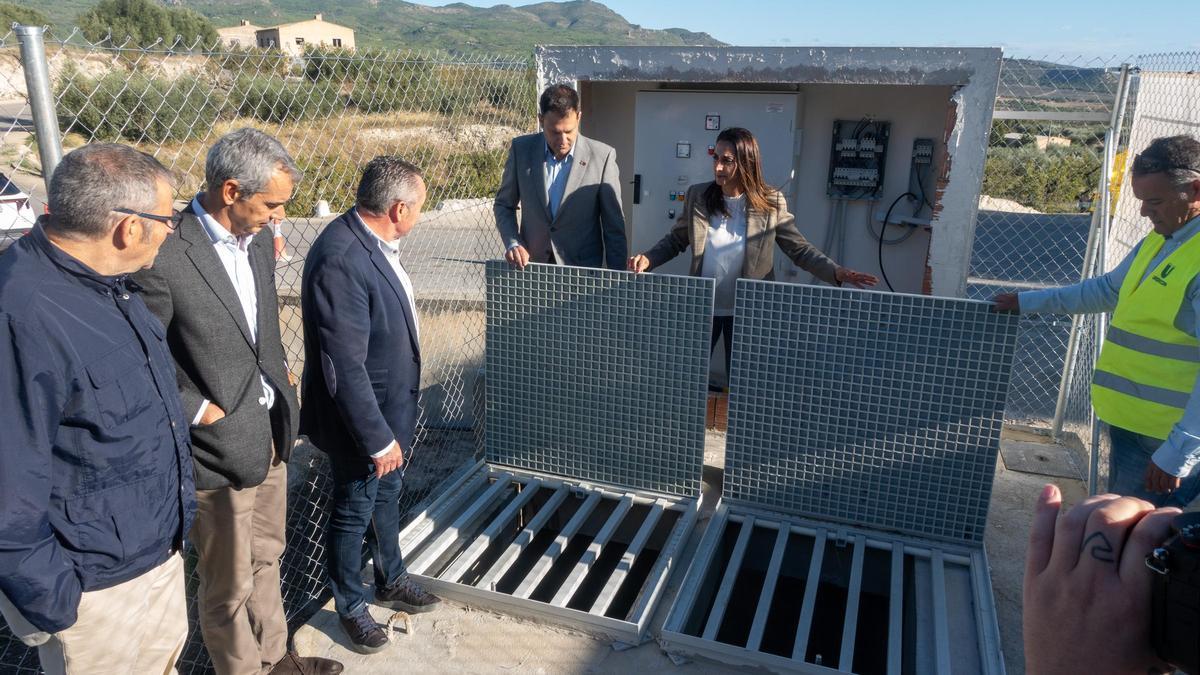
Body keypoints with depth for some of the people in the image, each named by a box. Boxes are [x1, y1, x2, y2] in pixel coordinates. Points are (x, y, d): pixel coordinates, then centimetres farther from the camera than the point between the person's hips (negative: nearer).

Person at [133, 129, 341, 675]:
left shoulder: (257, 239, 2)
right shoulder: (164, 257, -23)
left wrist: (280, 394, 7)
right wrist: (197, 410, -16)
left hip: (271, 431, 8)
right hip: (220, 447, -7)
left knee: (265, 559, 26)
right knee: (229, 585, 14)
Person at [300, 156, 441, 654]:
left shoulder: (376, 240, -3)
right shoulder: (340, 260, -31)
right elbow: (345, 367, -29)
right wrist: (378, 438, -22)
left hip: (396, 404, 8)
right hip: (363, 415, -8)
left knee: (387, 496, 26)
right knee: (355, 511, 14)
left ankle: (391, 581, 48)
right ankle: (350, 606, 38)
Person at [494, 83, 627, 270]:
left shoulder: (602, 156, -7)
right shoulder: (521, 149, 1)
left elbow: (614, 228, -2)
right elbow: (504, 204, 12)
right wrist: (512, 243, -4)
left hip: (582, 270, -2)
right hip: (531, 265, 2)